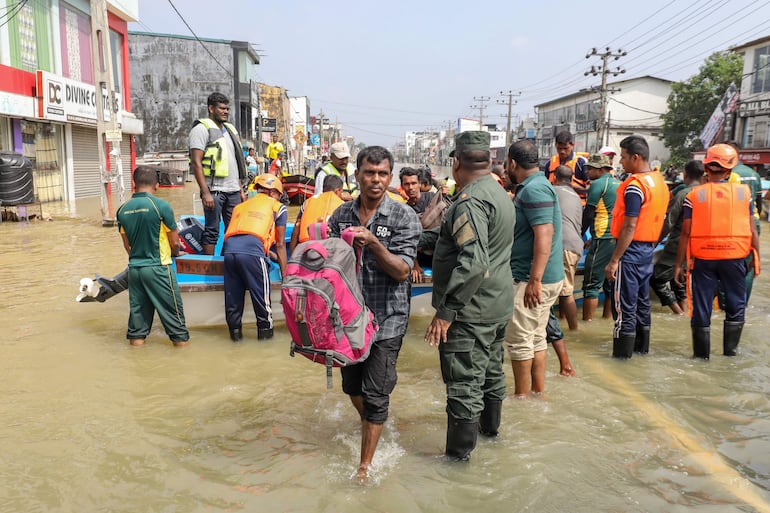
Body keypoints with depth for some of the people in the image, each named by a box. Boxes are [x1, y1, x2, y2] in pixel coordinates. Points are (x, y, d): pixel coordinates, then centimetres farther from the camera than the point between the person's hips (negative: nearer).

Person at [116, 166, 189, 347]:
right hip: (158, 267, -5)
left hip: (134, 267, 5)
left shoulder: (123, 210, 1)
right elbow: (174, 242, -7)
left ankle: (136, 335, 21)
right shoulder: (161, 206, -14)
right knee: (171, 306, 6)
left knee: (137, 305, 15)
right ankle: (180, 337, 12)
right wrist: (175, 252, 14)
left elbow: (127, 245, 11)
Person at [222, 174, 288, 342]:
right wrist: (285, 274, 21)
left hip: (229, 248, 5)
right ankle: (265, 329, 18)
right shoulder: (278, 207, 20)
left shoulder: (240, 206, 33)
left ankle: (234, 329, 23)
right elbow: (280, 244, 18)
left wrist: (265, 252, 44)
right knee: (261, 293, 8)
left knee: (233, 294, 14)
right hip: (252, 251, -4)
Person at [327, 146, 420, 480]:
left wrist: (372, 243, -29)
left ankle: (365, 465, 16)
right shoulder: (341, 215, 3)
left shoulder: (404, 217, -9)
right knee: (352, 384, 20)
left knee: (375, 394, 0)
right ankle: (369, 427, 50)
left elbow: (401, 271, -16)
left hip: (386, 320, -4)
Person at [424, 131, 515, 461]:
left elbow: (473, 262, -31)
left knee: (464, 383, 1)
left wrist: (445, 311, -26)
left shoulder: (471, 201, -22)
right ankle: (490, 426, 43)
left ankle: (459, 453, 13)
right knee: (491, 369, 24)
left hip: (471, 310, -10)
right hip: (498, 305, 10)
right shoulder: (498, 192, 10)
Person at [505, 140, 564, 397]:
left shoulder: (534, 189, -18)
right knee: (536, 338, 16)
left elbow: (544, 236, -26)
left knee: (519, 340, 0)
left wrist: (534, 280, -27)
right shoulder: (534, 186, 15)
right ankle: (538, 391, 25)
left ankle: (521, 397, 11)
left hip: (530, 280, -10)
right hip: (540, 278, 10)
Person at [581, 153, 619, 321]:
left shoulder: (598, 184, -7)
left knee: (592, 283, -5)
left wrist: (579, 234, 3)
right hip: (619, 238, 8)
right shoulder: (619, 184, 16)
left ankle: (588, 320, -5)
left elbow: (588, 214, -8)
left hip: (603, 239, -8)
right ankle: (607, 318, 18)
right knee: (611, 282, 13)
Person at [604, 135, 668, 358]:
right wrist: (651, 244, 21)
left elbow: (630, 227, -22)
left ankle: (623, 351, 5)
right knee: (642, 300, 17)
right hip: (648, 248, 9)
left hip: (632, 249, -9)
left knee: (624, 304, -2)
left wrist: (614, 260, -20)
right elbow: (660, 219, 14)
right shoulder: (660, 181, 9)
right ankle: (642, 345, 28)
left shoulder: (635, 186, -18)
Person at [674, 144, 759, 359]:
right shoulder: (744, 192, -1)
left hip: (703, 258, 0)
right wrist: (756, 258, 11)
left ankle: (701, 353, 17)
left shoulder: (694, 195, -3)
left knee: (702, 307, 9)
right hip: (734, 258, 0)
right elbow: (752, 230, 0)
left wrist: (679, 264, 1)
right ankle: (730, 349, 21)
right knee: (736, 305, 18)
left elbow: (686, 233, -4)